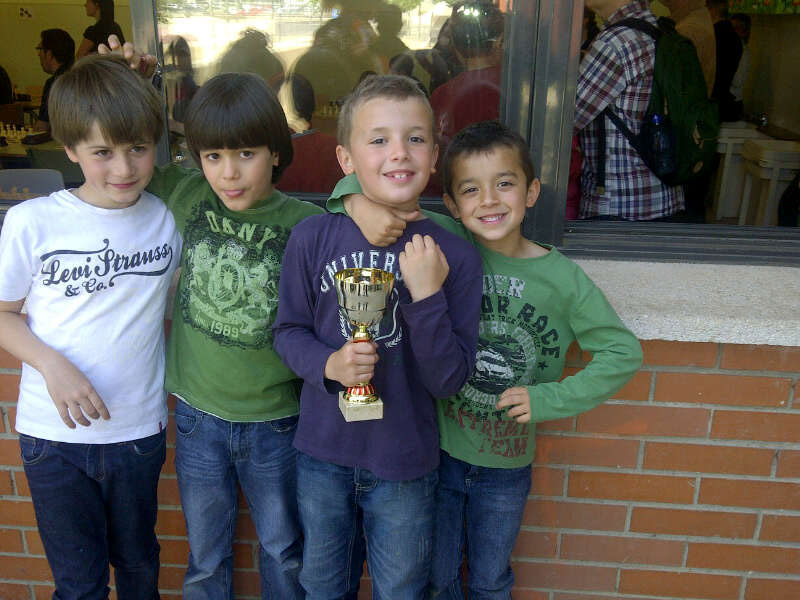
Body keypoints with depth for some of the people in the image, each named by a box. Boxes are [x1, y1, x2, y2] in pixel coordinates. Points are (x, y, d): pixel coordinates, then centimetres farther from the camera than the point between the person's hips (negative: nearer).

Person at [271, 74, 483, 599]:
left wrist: (427, 295, -28)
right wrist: (328, 364, -21)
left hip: (405, 463, -1)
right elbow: (289, 330, -1)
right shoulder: (313, 238, -12)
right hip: (323, 454, 1)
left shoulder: (453, 256, -14)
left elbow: (450, 381, -15)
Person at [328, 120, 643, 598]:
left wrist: (551, 398, -12)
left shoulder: (564, 279, -12)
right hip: (437, 451, 0)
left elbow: (623, 352, -4)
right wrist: (361, 201, -33)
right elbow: (365, 178, -10)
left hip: (507, 463, 1)